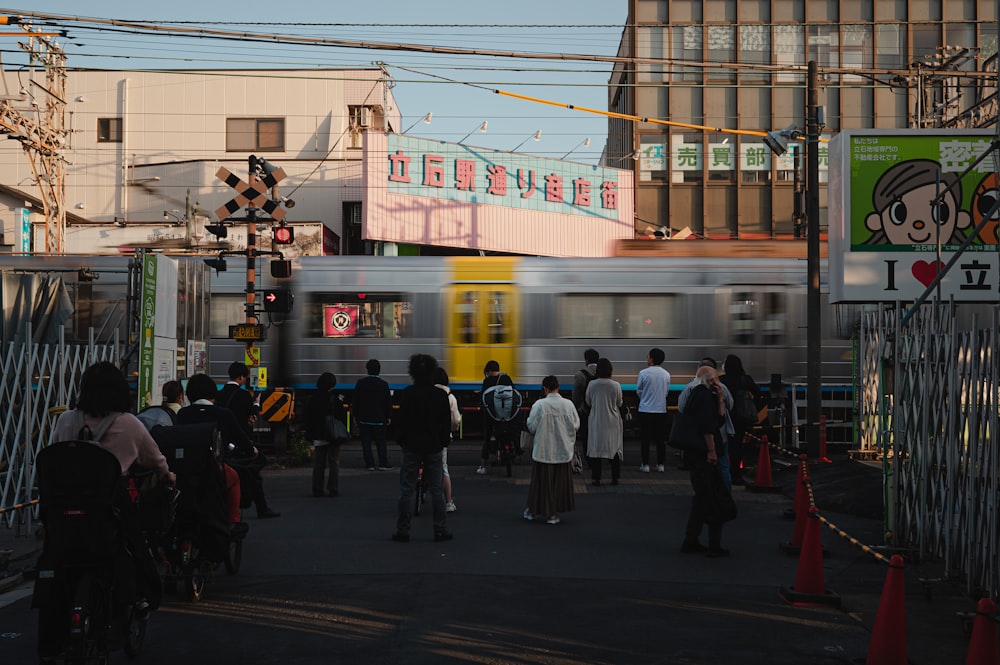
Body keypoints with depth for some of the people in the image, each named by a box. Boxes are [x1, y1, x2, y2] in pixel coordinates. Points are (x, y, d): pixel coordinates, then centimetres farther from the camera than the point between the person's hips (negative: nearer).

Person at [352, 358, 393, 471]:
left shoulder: (360, 382, -4)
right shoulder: (383, 384, -4)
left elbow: (355, 400, 1)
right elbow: (388, 402, 0)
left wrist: (355, 414, 11)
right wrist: (389, 416, 9)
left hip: (364, 418, 0)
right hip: (379, 418, 0)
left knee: (366, 442, 5)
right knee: (380, 442, 7)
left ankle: (369, 464, 3)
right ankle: (382, 464, 5)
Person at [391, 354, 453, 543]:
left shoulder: (407, 393, -8)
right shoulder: (440, 395, -2)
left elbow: (401, 420, -7)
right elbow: (447, 422, 2)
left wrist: (400, 440, 5)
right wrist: (443, 442, 13)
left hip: (411, 447, -2)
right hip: (433, 447, 2)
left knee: (406, 490, 4)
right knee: (437, 490, 7)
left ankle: (402, 530, 6)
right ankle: (440, 530, 8)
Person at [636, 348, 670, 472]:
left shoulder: (644, 373, -11)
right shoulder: (666, 374, 0)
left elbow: (638, 391, -2)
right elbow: (666, 391, 9)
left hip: (645, 409, -3)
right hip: (661, 409, 3)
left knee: (645, 439, 4)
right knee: (660, 439, 10)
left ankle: (645, 464, 5)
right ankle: (660, 464, 13)